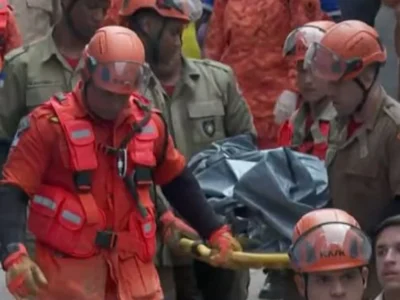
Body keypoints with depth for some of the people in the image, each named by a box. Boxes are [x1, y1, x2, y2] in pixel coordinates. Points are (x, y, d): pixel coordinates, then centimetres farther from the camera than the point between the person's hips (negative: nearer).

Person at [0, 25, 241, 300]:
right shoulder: (50, 124, -11)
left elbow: (178, 182, 21)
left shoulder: (147, 123, 5)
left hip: (132, 265, 5)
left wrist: (215, 232, 18)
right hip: (70, 267, -5)